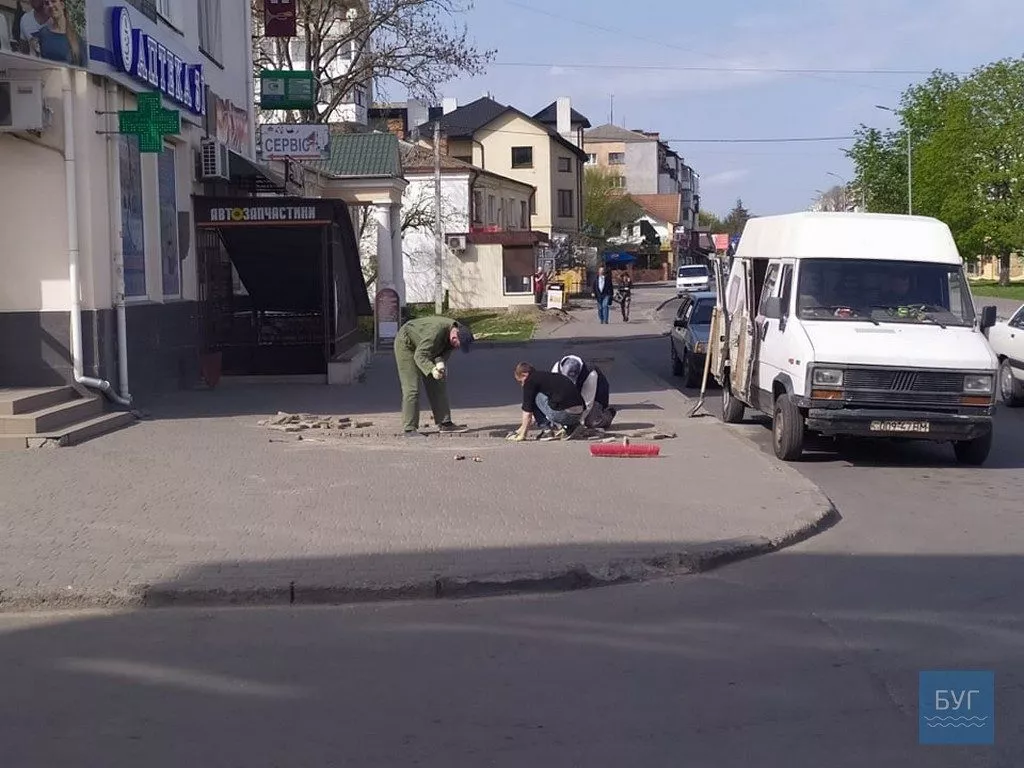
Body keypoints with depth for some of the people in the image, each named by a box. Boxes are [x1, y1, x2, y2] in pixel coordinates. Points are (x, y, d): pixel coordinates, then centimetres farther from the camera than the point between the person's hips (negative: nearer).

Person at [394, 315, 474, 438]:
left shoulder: (459, 332, -14)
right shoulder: (436, 332, -38)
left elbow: (445, 353, -11)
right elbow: (420, 356, -36)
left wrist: (440, 363, -33)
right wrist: (432, 370, -52)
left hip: (422, 347, 8)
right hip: (406, 344, -8)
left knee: (437, 384, 6)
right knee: (412, 388, -13)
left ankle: (444, 423, 10)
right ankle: (409, 429, -12)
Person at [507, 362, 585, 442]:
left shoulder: (530, 381, 3)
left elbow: (528, 412, 3)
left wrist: (522, 434, 15)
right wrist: (522, 429, 44)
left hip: (563, 414, -9)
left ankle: (548, 430, 5)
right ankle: (569, 427, 14)